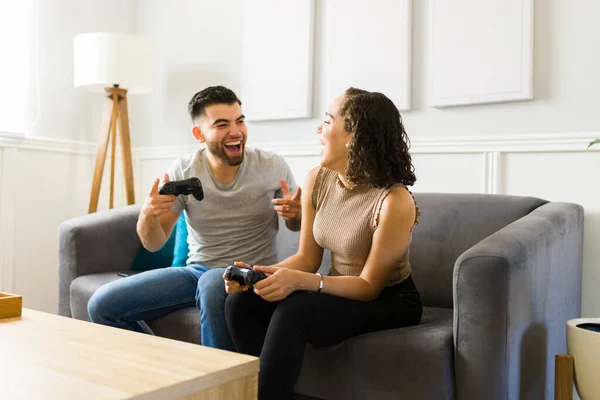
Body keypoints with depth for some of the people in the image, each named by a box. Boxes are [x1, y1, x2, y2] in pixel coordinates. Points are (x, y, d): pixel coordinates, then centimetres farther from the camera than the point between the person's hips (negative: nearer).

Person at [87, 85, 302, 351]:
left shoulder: (272, 167, -8)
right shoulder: (183, 171, -4)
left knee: (212, 284, -39)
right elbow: (153, 244, 2)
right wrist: (147, 215, -21)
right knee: (103, 304, -8)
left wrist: (295, 213, -17)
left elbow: (296, 226, 8)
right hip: (197, 269, 4)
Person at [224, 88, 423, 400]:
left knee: (292, 312, -32)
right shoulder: (317, 180, -4)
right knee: (240, 302, -15)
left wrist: (300, 281, -33)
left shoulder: (395, 201, -24)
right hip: (340, 292, 6)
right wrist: (259, 273, -18)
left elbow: (370, 286, -19)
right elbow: (307, 258, 1)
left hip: (389, 301, -6)